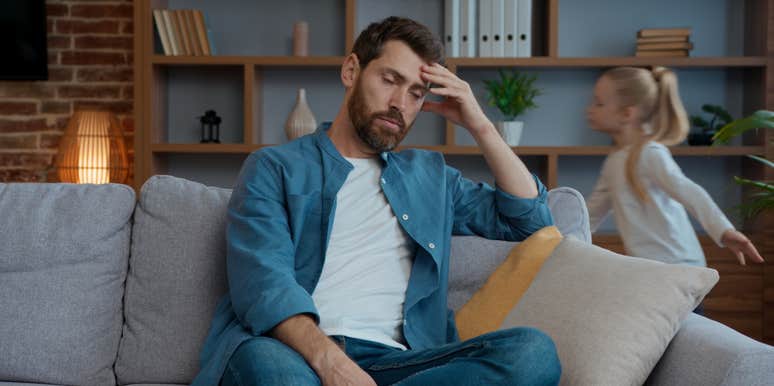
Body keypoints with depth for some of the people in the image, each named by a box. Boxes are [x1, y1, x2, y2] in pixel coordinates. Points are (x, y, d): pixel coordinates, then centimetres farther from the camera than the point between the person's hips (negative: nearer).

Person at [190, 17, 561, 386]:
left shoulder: (429, 174, 28)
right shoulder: (273, 169, 13)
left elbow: (531, 218, 27)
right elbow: (262, 281, -5)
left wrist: (480, 126, 18)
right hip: (301, 356, -5)